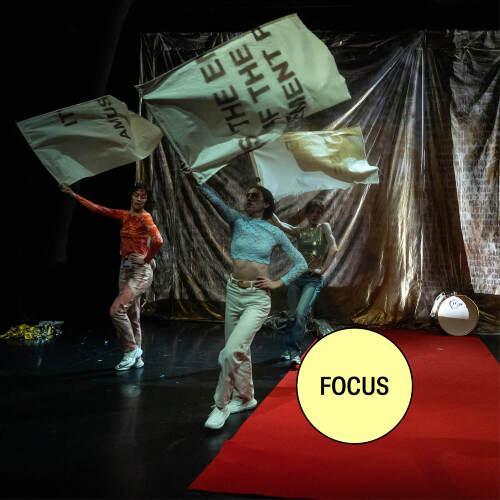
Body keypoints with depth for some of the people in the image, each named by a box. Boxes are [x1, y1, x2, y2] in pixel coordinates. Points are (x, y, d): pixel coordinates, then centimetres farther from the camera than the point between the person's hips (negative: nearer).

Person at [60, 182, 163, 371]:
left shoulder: (145, 217, -11)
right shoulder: (125, 215, 9)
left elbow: (158, 241, -27)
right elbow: (97, 208, 15)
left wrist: (147, 259, -14)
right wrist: (74, 195, 16)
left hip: (141, 271, -7)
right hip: (125, 269, 8)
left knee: (116, 310, -16)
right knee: (131, 315, 10)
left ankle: (132, 350, 0)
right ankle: (136, 355, 18)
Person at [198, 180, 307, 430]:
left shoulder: (275, 232, -1)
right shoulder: (237, 221, 1)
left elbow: (301, 263, 6)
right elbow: (214, 198, -15)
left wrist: (278, 283, -3)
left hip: (258, 298, -4)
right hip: (234, 292, 4)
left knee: (231, 351, -15)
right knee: (240, 350, 15)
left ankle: (221, 405, 1)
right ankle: (245, 398, 34)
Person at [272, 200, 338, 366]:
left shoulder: (324, 227, 0)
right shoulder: (299, 231, 8)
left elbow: (334, 248, -13)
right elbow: (279, 224, -7)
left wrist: (323, 270, -16)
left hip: (314, 279, -4)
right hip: (296, 276, 4)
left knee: (300, 313, -19)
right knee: (292, 315, 8)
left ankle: (295, 351, -10)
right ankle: (289, 349, 23)